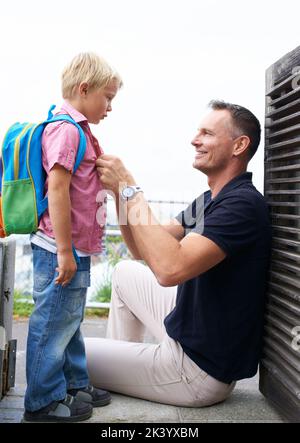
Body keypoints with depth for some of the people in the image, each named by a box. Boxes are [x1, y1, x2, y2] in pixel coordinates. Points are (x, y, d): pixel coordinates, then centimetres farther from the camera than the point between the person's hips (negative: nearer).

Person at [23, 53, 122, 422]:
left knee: (69, 320, 19)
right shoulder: (66, 129, -15)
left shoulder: (77, 130, 16)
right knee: (54, 322, 0)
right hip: (61, 249, -10)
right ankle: (44, 401, 13)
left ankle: (75, 385, 33)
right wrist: (64, 251, -22)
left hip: (74, 249, 10)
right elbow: (57, 190, -22)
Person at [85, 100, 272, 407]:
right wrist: (118, 190, -6)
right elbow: (141, 249, 8)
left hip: (200, 369, -9)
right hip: (190, 333, 9)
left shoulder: (243, 204, -24)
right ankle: (123, 366, 28)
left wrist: (129, 188, -27)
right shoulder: (209, 200, 8)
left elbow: (169, 267, -36)